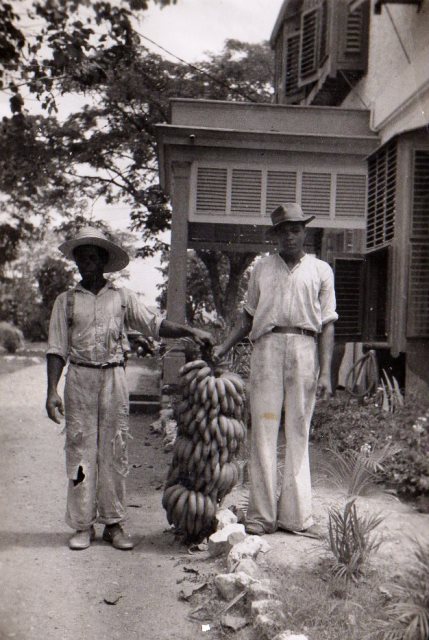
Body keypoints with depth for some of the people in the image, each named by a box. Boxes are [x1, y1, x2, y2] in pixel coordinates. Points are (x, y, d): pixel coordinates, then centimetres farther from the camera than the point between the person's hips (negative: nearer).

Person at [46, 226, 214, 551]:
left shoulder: (123, 297, 9)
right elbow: (57, 349, 4)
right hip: (80, 378, 0)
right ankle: (83, 524, 11)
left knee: (115, 451, 3)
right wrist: (52, 391, -4)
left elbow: (155, 324, 4)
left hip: (114, 378, 0)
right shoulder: (67, 301, 8)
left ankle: (114, 523, 12)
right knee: (80, 449, 1)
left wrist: (190, 330, -11)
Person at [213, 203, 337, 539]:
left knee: (299, 433, 2)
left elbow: (327, 324, 8)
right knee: (264, 431, -3)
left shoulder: (321, 270, 13)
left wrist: (325, 372, -1)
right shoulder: (262, 268, 17)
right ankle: (262, 514, 2)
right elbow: (248, 316, 20)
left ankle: (296, 514, 8)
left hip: (305, 349, 0)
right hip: (267, 347, 1)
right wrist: (222, 348, 8)